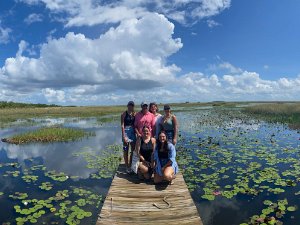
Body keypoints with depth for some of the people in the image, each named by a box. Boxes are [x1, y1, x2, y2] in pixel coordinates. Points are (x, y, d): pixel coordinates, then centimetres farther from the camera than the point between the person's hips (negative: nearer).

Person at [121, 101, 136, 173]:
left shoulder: (134, 114, 6)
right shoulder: (124, 114, -6)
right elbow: (122, 126, -10)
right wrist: (124, 136, -15)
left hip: (133, 133, 5)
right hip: (126, 132, -5)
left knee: (133, 150, 9)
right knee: (126, 150, 4)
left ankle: (131, 165, 23)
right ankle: (127, 167, 12)